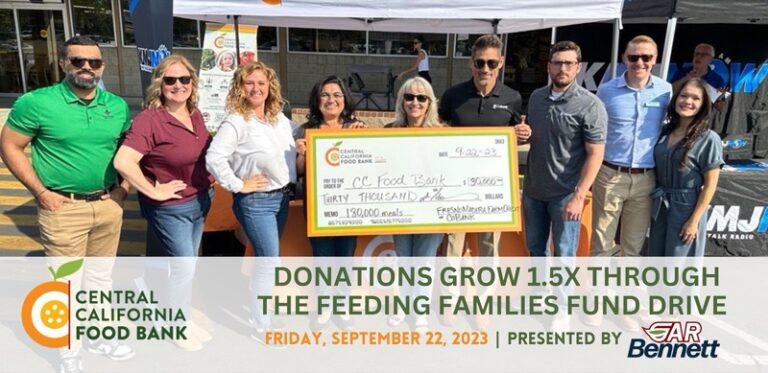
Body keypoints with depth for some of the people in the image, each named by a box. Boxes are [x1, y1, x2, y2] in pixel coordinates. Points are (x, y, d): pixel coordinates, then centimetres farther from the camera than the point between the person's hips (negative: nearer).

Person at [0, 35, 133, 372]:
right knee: (66, 284, 6)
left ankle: (98, 335, 38)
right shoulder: (37, 102, -10)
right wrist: (41, 193, -10)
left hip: (109, 205, 4)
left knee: (102, 276, 18)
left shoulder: (118, 106, 3)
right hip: (63, 208, -4)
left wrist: (124, 187, 4)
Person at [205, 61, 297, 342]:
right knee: (269, 260, -6)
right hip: (255, 201, -7)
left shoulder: (280, 119, 9)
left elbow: (293, 153, 21)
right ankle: (260, 330, 6)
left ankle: (262, 308, 35)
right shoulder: (236, 123, -15)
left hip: (282, 196, 7)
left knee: (266, 257, 18)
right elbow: (214, 158, -23)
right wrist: (238, 185, -18)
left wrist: (292, 183, 7)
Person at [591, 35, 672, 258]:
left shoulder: (665, 91, 2)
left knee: (633, 245, 13)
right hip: (610, 175, -1)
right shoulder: (606, 90, -1)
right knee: (601, 244, 3)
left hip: (646, 178, 2)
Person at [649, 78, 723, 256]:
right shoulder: (665, 132, 3)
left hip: (687, 208, -5)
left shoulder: (709, 139, -11)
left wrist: (694, 220, -13)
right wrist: (656, 199, 5)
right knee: (656, 257, 16)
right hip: (660, 206, 5)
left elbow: (710, 185, -11)